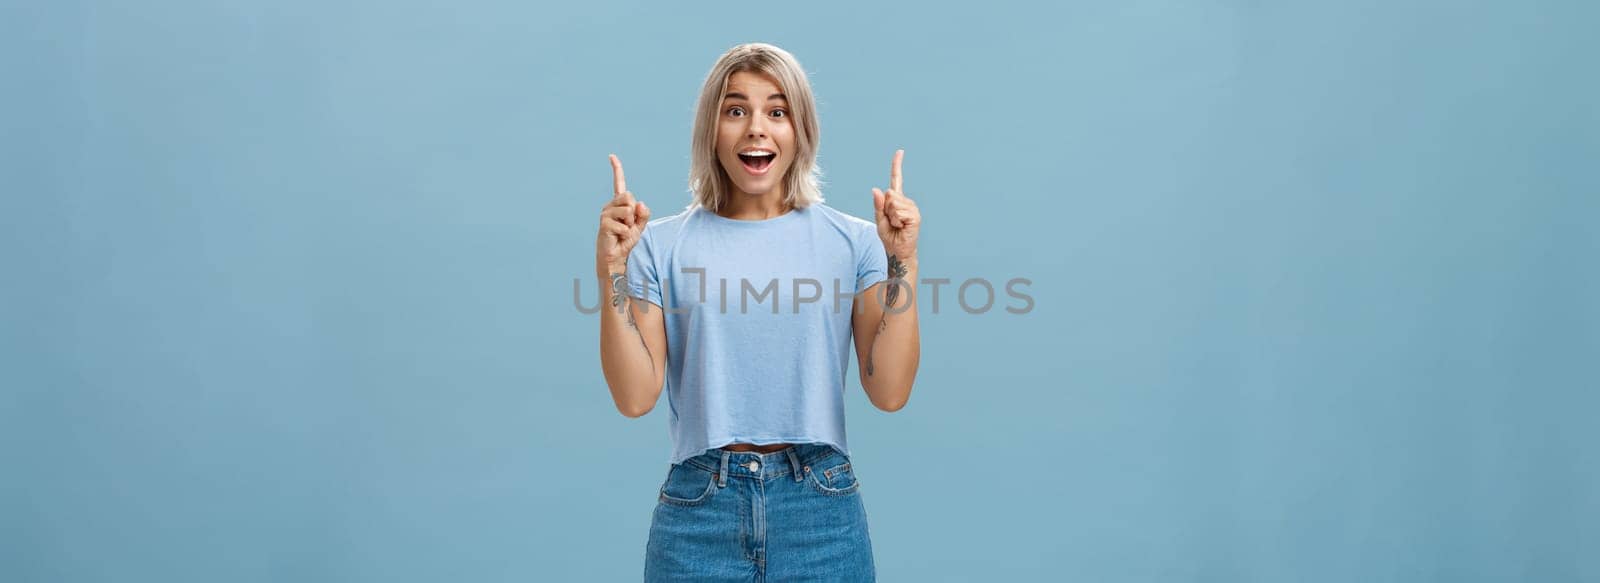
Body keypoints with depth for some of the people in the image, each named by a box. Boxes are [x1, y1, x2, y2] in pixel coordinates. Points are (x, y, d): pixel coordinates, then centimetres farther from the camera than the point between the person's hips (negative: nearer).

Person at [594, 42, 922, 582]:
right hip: (699, 507, 0)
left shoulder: (853, 241, 1)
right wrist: (613, 272, -13)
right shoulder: (663, 245, 1)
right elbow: (635, 396, -5)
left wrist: (902, 262, -12)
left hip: (820, 507, 0)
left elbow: (889, 391, -6)